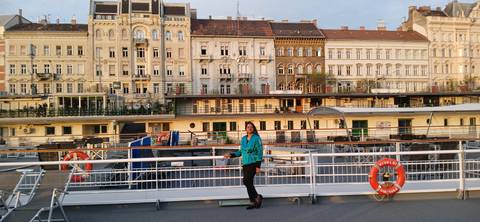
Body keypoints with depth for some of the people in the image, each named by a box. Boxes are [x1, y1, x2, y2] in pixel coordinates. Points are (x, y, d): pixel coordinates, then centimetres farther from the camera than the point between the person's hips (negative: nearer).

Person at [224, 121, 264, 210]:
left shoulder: (256, 138, -5)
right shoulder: (243, 139, 13)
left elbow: (260, 152, -8)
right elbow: (241, 152, 22)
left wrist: (258, 166, -13)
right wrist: (231, 155, 10)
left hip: (253, 163, -6)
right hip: (245, 164, 6)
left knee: (246, 181, -16)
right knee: (249, 183, 5)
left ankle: (257, 197, 2)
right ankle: (253, 202, 14)